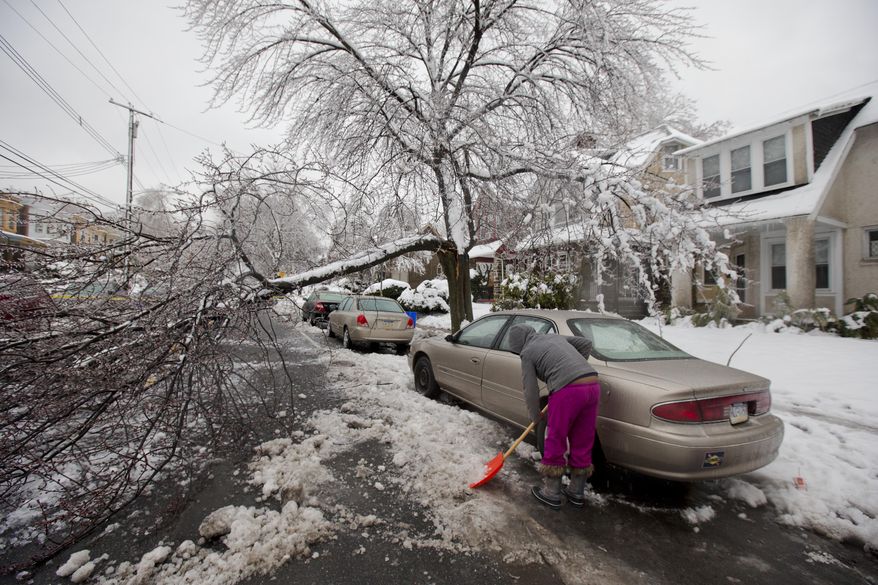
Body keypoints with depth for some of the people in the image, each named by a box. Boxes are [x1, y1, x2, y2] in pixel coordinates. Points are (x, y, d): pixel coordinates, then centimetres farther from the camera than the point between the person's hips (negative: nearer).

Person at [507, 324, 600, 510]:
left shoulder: (527, 353, 5)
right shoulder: (555, 336, 25)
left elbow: (531, 391, 5)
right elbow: (586, 343, 27)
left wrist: (535, 417, 20)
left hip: (567, 390, -7)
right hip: (593, 385, 7)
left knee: (555, 442, 11)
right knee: (583, 442, 18)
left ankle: (551, 493, 24)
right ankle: (576, 492, 33)